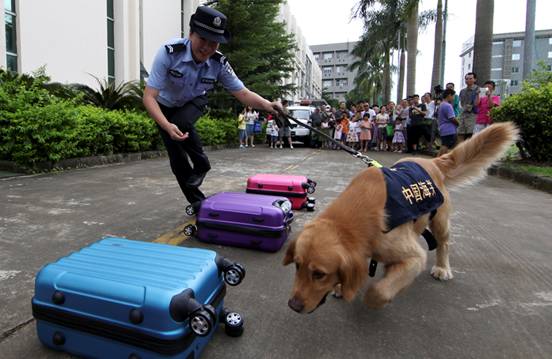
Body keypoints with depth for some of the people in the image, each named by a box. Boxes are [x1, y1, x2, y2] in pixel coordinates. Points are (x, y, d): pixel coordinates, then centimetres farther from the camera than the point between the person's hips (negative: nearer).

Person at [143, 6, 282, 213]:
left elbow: (243, 94, -18)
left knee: (182, 123, -34)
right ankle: (197, 202, 13)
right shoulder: (169, 53, -32)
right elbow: (149, 97, -34)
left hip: (194, 102, 1)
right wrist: (167, 126, -50)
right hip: (165, 106, -1)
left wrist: (266, 105, -38)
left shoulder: (219, 63, -23)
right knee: (177, 158, -6)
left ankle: (201, 165, -6)